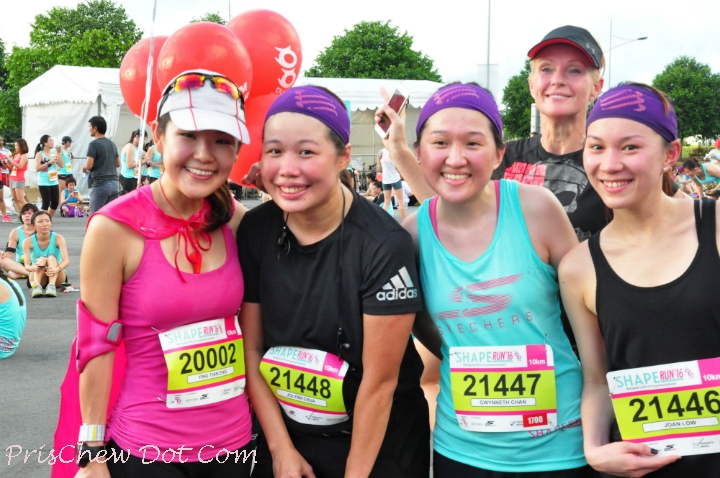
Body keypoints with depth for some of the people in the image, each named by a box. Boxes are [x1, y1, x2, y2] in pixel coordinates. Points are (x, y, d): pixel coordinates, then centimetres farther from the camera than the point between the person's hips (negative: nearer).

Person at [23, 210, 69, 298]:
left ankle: (52, 286, -45)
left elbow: (66, 261, -25)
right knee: (41, 259, -26)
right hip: (37, 276, 0)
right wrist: (34, 268, -43)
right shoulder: (28, 241, -12)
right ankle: (36, 286, -46)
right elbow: (27, 266, -19)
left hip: (57, 277, 0)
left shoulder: (58, 238, -14)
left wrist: (57, 269, -47)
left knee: (52, 258, -26)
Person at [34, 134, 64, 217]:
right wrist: (49, 162, -17)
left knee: (55, 202, 6)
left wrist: (58, 153, -1)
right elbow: (37, 168, -12)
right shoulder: (40, 154, -5)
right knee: (46, 203, -7)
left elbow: (61, 165, 5)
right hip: (44, 183, -6)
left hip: (54, 181, 6)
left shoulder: (54, 153, 9)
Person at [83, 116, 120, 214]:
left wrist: (84, 167, 5)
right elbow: (118, 164, 22)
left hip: (100, 184, -7)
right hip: (113, 183, 7)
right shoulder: (112, 144, 13)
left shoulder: (94, 144, -10)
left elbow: (89, 165, -15)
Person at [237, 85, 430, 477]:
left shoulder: (384, 245, -23)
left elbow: (379, 381, -17)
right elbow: (251, 349, -1)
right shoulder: (254, 231, -10)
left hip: (378, 446, -3)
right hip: (284, 436, 4)